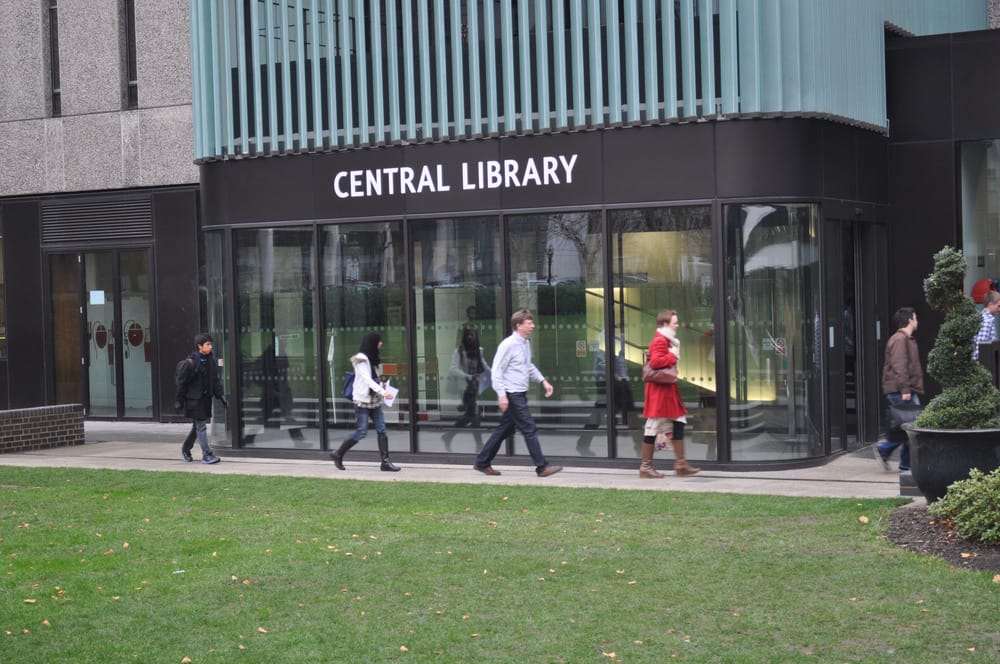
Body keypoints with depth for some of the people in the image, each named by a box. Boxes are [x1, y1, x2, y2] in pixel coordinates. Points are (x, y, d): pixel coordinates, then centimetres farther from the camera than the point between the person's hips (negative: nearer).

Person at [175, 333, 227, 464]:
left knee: (197, 426, 17)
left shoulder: (211, 361, 4)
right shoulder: (191, 362, -15)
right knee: (201, 426, -5)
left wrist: (221, 396, 4)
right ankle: (207, 455, -3)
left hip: (206, 399, 7)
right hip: (194, 399, -7)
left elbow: (216, 380, 12)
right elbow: (182, 382, -10)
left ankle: (185, 449, 34)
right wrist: (179, 401, -9)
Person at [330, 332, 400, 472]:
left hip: (374, 400, 8)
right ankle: (338, 454, 10)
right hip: (362, 400, -8)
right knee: (361, 432, -7)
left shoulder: (372, 359, 15)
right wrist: (382, 391, -28)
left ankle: (385, 462, 0)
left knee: (382, 429, 0)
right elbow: (367, 379, -20)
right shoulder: (361, 359, -11)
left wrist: (381, 386, -1)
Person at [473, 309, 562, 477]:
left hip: (520, 394, 9)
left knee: (504, 430, 14)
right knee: (529, 429, -7)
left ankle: (482, 463, 23)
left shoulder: (525, 343, 12)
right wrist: (502, 395, -21)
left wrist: (543, 381, 16)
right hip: (512, 395, -9)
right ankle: (542, 467, -3)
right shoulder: (508, 345, -16)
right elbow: (497, 371, -16)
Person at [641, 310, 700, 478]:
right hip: (660, 390, -11)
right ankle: (646, 467, 2)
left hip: (668, 390, 11)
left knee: (678, 423, 9)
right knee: (653, 427, -4)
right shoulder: (659, 341, -16)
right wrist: (673, 356, -18)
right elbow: (655, 361, -29)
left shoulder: (667, 341, 18)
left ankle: (681, 464, 12)